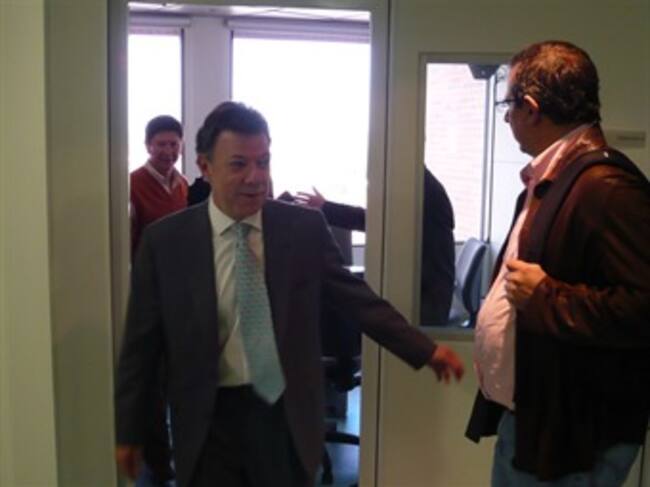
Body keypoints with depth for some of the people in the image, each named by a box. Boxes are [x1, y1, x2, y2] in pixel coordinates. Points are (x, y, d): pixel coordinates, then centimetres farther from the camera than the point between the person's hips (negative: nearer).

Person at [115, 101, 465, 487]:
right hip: (209, 420, -1)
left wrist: (425, 350, 1)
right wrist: (129, 432, 2)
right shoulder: (165, 240, -6)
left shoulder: (305, 227, -4)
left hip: (288, 415, 2)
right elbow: (143, 342, -1)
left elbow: (356, 297, 2)